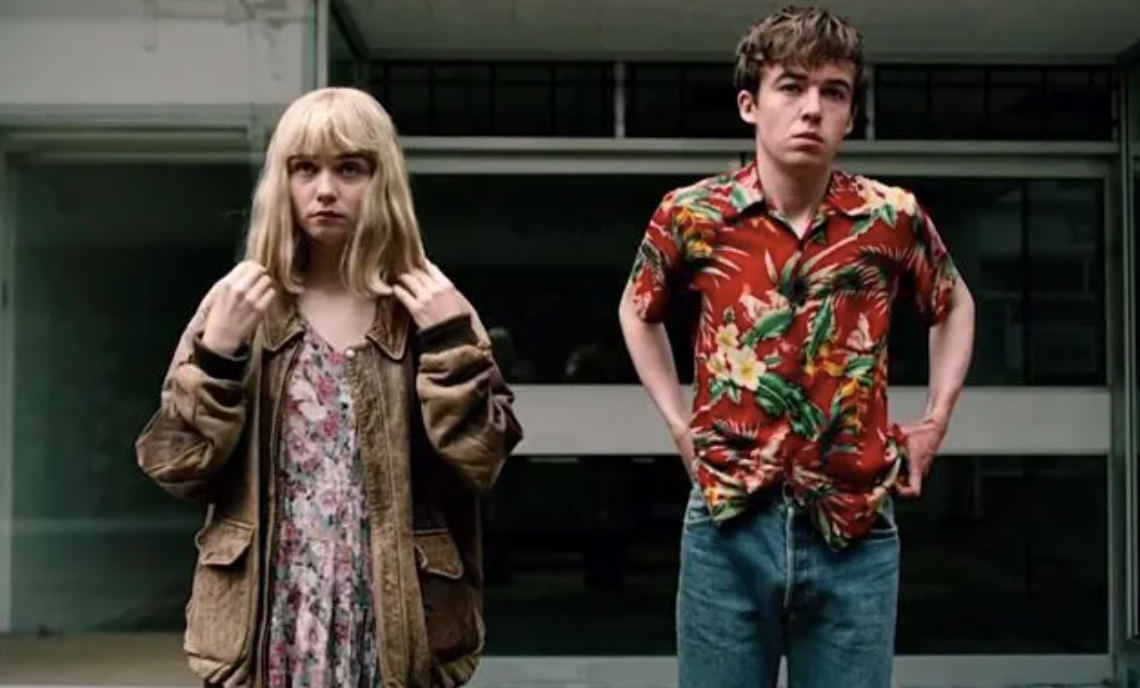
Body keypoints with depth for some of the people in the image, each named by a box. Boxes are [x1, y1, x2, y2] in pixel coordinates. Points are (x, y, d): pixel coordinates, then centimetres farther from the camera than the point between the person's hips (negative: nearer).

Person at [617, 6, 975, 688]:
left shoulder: (892, 218, -2)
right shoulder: (692, 215, -4)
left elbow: (954, 306, 19)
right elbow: (639, 311, 17)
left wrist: (935, 421, 11)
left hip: (854, 533, 1)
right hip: (728, 526, 0)